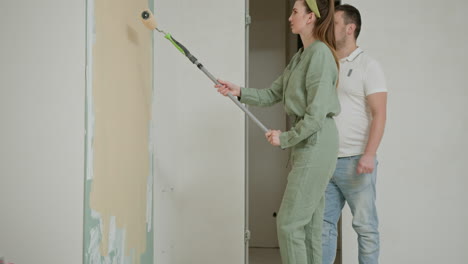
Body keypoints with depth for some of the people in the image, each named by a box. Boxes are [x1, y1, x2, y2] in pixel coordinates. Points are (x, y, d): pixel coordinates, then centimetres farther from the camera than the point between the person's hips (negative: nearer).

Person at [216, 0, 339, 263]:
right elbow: (272, 95, 18)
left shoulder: (320, 52, -14)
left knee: (289, 222, -6)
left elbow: (317, 113, -19)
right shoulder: (300, 57, 16)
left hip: (316, 142, -9)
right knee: (309, 223, 12)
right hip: (306, 143, 9)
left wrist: (286, 138, -10)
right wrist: (240, 92, 4)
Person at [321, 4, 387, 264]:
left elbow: (379, 114, -9)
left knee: (365, 226, 3)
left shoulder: (367, 65, -2)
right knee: (324, 223, 7)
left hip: (355, 162, -5)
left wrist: (369, 155, -19)